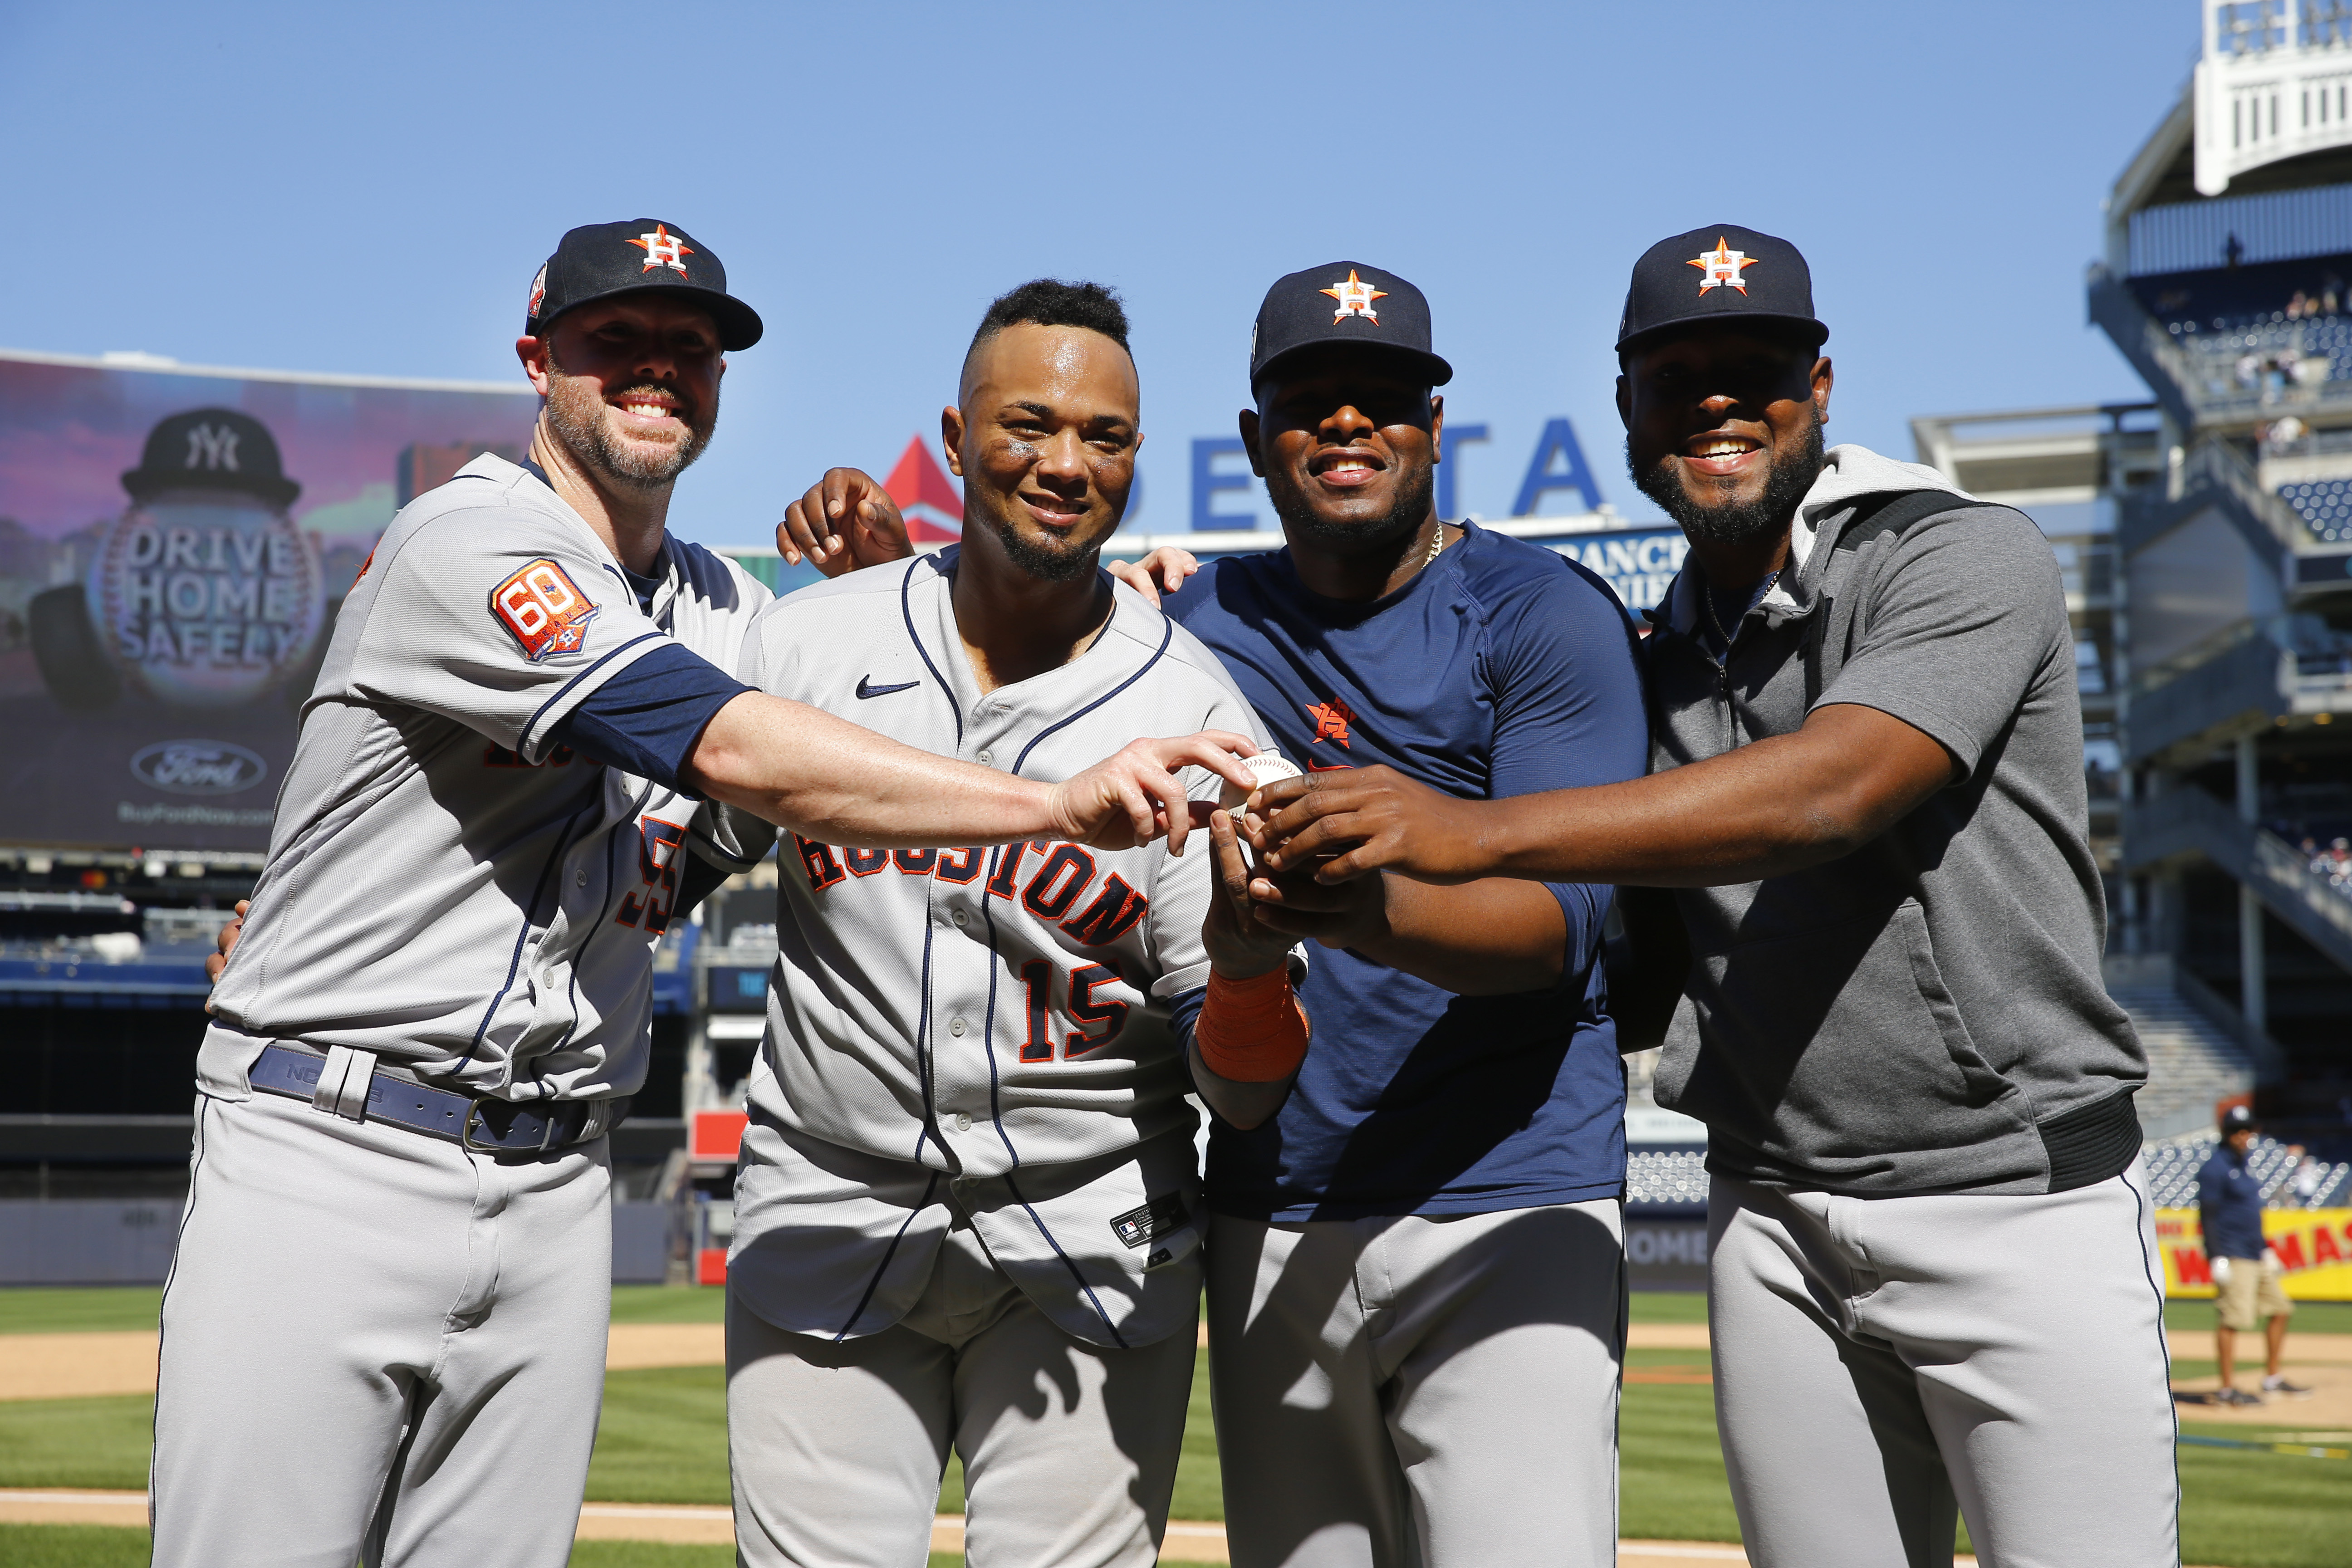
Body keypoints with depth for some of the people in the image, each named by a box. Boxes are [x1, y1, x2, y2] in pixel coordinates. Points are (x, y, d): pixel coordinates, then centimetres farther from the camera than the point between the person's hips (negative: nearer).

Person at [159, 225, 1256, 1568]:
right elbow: (737, 754, -23)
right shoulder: (466, 545, -11)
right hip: (327, 1153, -6)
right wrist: (1063, 805, -29)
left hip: (558, 1198, 7)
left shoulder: (729, 611, 16)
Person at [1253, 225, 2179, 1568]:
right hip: (1773, 1222, 5)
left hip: (2022, 1196, -5)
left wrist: (1476, 832, -33)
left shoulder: (1968, 560, -6)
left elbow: (1828, 791, -25)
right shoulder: (1658, 660, 14)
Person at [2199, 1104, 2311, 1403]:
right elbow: (2208, 1215, -16)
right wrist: (2217, 1258, -21)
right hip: (2233, 1259, -10)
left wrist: (2265, 1249, 24)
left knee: (2279, 1309, 12)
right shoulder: (2215, 1168, -11)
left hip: (2256, 1255, 10)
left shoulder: (2243, 1164, 17)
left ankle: (2273, 1379, 22)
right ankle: (2228, 1389, -9)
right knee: (2232, 1320, -11)